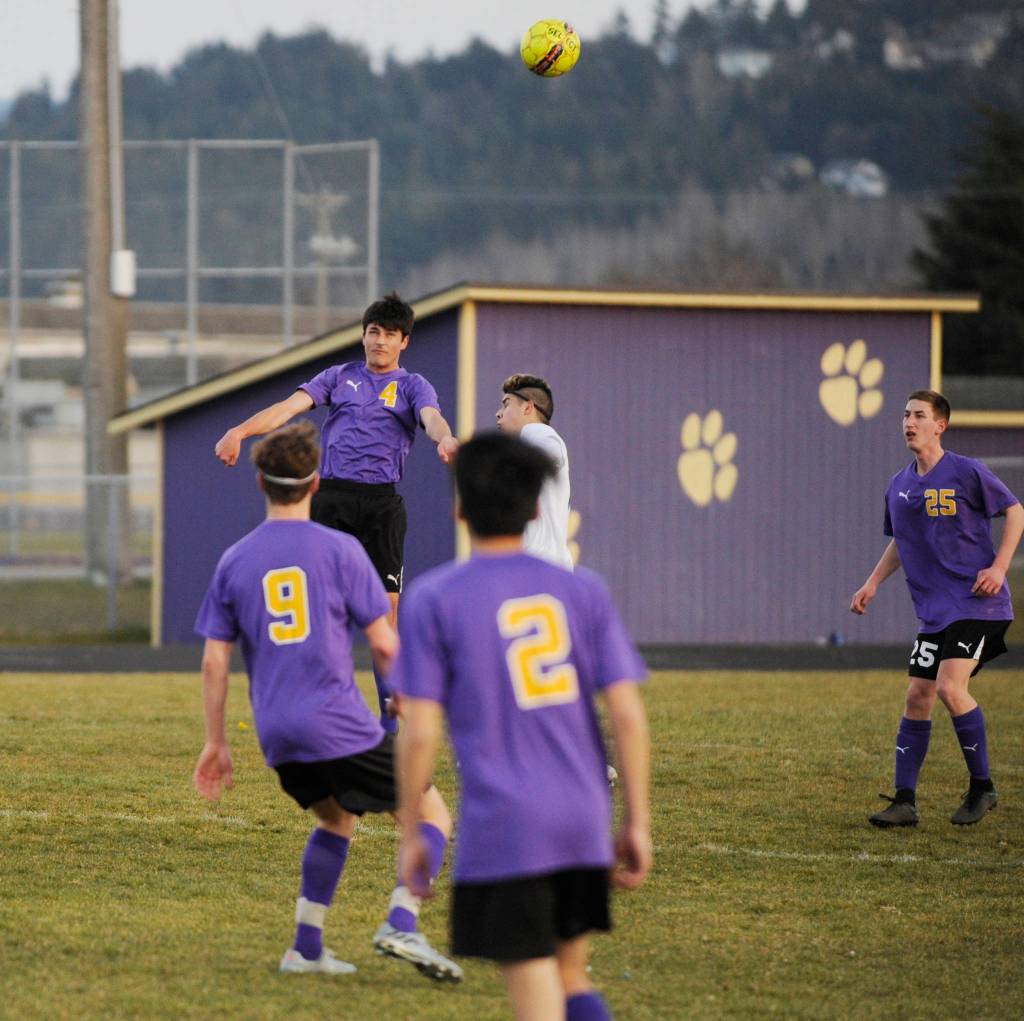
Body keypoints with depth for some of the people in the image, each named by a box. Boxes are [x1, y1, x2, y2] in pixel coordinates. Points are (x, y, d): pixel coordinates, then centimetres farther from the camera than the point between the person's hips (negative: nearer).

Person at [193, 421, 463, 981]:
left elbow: (214, 663, 6)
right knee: (432, 814, 5)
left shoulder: (234, 562, 6)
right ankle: (401, 925, -15)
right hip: (340, 725, -5)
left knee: (336, 819, 29)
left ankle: (306, 947, 22)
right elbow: (383, 644, -6)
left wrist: (216, 742, 14)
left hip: (277, 735, 5)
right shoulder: (340, 550, -5)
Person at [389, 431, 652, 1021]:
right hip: (584, 825, 4)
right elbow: (628, 715, 2)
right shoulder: (583, 591, 6)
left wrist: (410, 835, 3)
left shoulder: (433, 600, -2)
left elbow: (421, 733, -6)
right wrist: (637, 822, 8)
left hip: (501, 830, -4)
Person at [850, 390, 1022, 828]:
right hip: (934, 610, 7)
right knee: (917, 697, 3)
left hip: (976, 603, -7)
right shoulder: (899, 487, 10)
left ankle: (982, 787, -3)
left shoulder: (966, 472, -9)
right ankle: (904, 801, 8)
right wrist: (873, 583, 12)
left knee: (950, 687, -19)